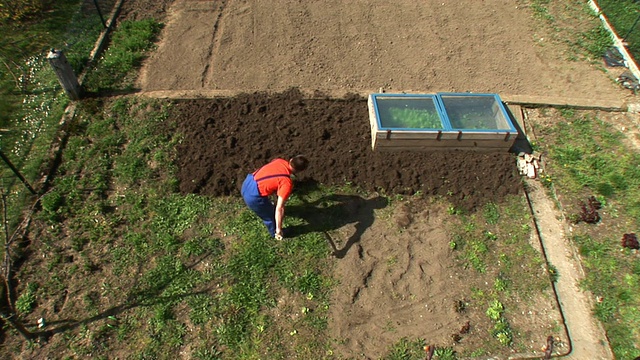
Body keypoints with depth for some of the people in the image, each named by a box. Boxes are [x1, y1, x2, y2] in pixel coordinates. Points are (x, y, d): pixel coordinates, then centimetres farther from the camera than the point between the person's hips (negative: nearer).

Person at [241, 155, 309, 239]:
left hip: (247, 183, 8)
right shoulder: (287, 183, -19)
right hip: (253, 197, -8)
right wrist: (278, 229, -8)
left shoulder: (280, 161, 2)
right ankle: (275, 234, 44)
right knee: (270, 216, 18)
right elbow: (279, 208, -17)